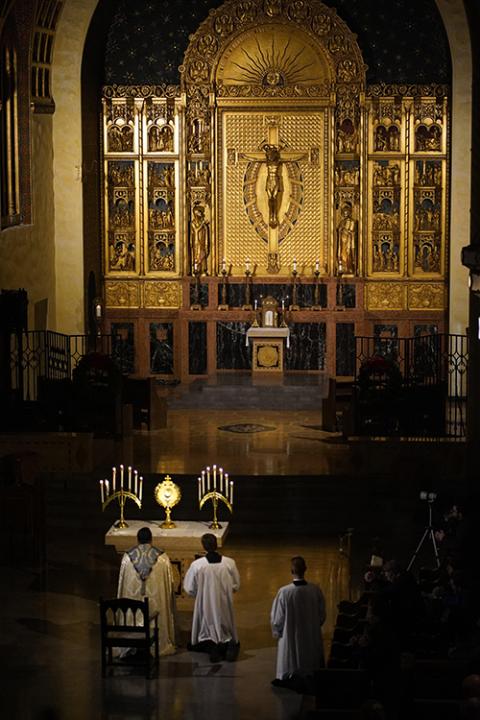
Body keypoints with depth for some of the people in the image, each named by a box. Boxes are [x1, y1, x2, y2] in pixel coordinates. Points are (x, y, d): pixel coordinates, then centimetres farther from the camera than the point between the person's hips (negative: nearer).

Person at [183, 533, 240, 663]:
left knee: (208, 631, 17)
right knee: (227, 631, 19)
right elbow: (236, 586, 0)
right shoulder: (229, 563, -12)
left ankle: (211, 646, -10)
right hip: (225, 605, 2)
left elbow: (189, 589, -7)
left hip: (205, 605, -1)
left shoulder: (196, 565, -17)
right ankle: (229, 644, -8)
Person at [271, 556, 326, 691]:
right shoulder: (316, 591, -14)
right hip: (312, 639, 3)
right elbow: (322, 615, 1)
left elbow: (277, 618, -10)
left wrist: (277, 632, 10)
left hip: (290, 640, -2)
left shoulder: (284, 592, -22)